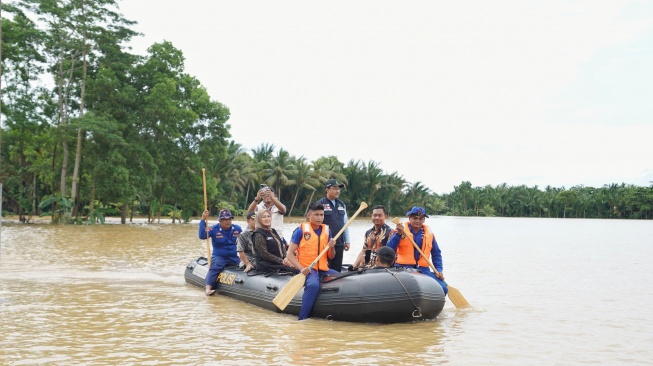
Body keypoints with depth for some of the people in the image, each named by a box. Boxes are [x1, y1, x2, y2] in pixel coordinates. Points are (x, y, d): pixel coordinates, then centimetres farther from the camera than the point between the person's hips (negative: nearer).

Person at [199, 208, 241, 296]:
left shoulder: (237, 229, 5)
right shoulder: (214, 229, -4)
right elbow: (202, 236, -18)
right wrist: (203, 220, -22)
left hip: (234, 257, 4)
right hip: (219, 257, -3)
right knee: (214, 268, -29)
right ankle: (208, 289, -41)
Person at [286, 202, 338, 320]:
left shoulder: (327, 230, 11)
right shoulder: (301, 231, -3)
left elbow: (331, 256, 15)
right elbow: (290, 254, -6)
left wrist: (331, 247, -8)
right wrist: (301, 268, -20)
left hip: (323, 269, 6)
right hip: (307, 269, -6)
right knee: (313, 285, -34)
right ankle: (302, 319, -25)